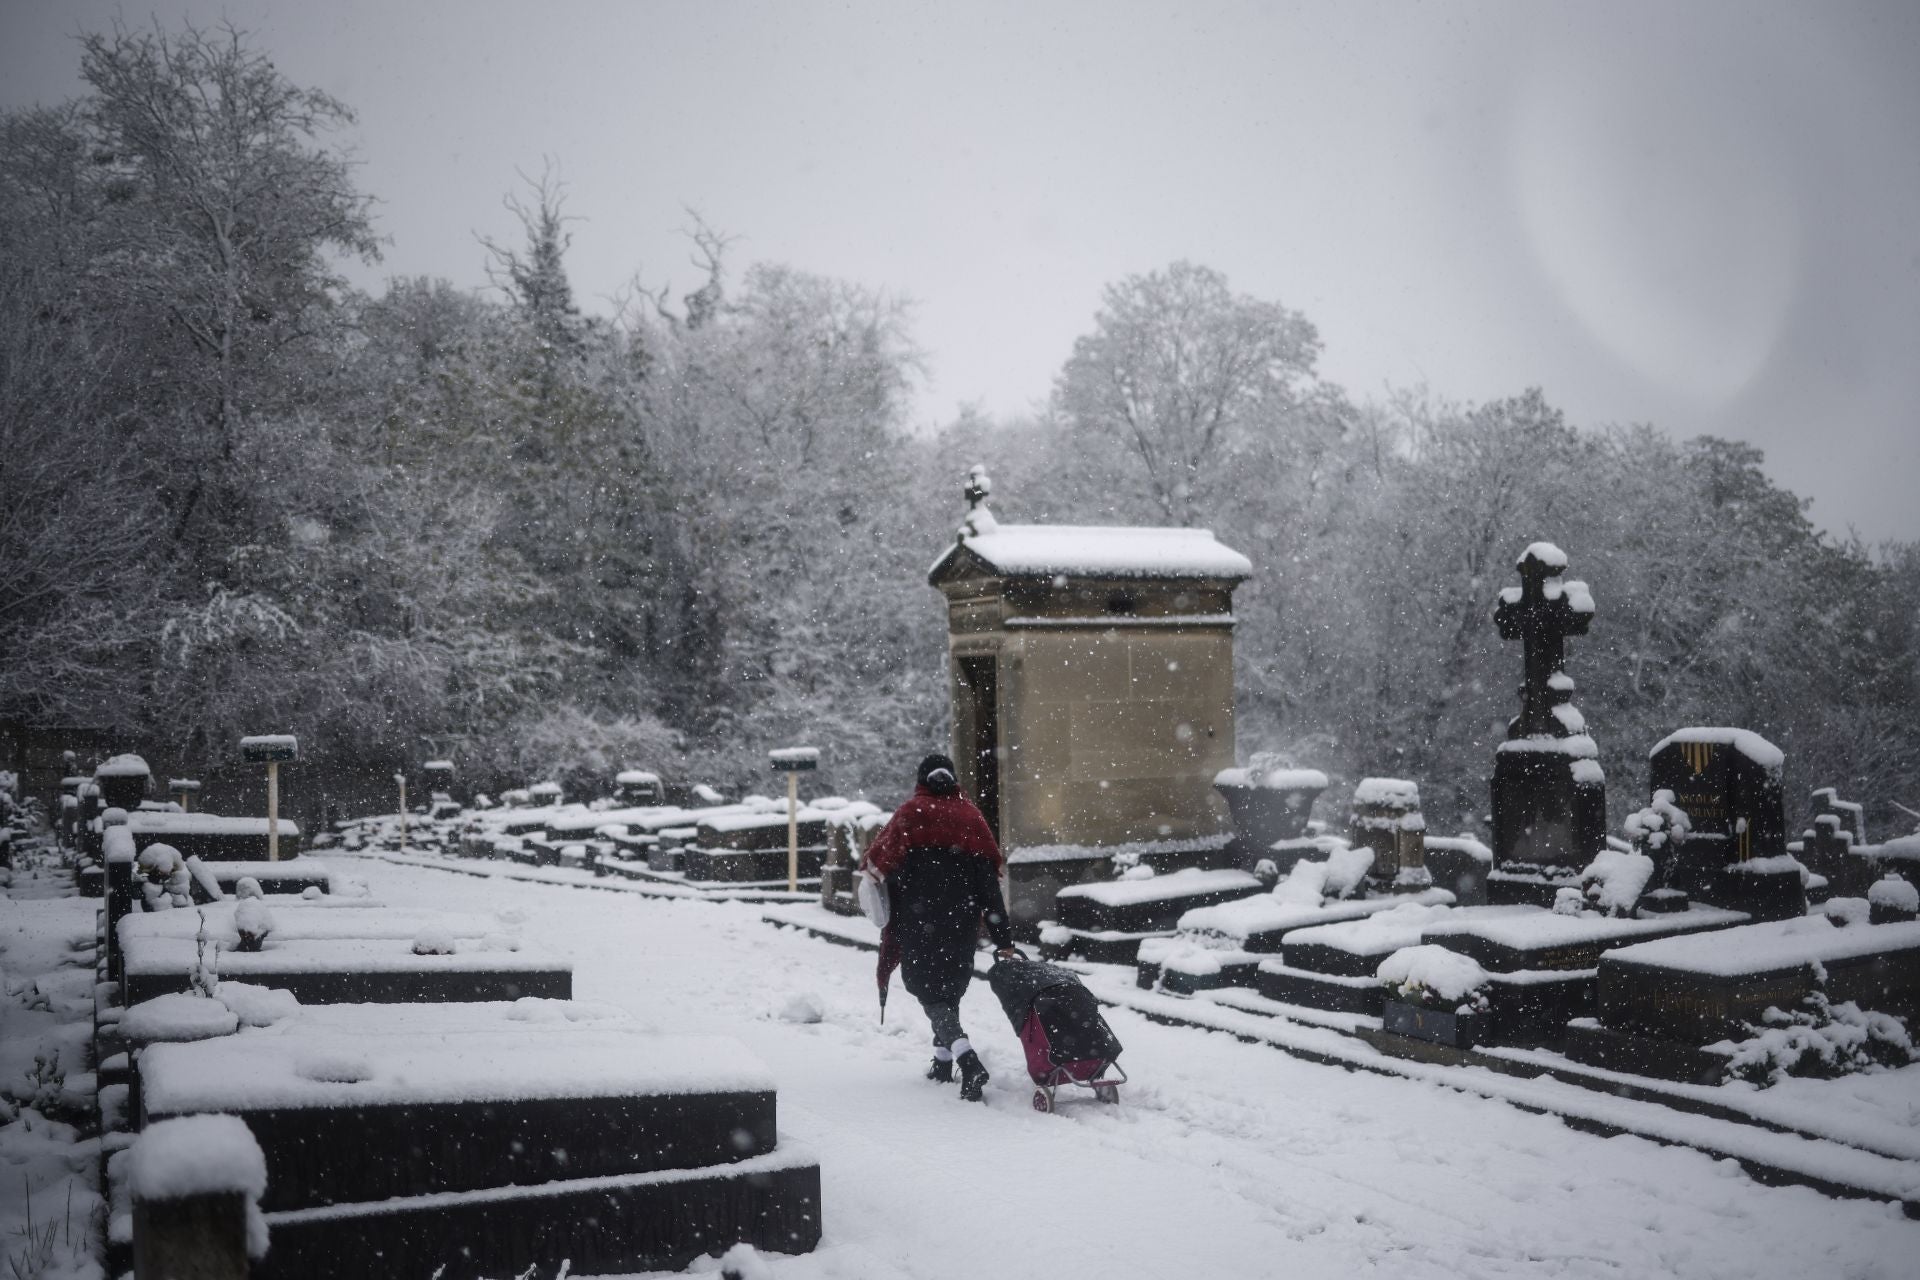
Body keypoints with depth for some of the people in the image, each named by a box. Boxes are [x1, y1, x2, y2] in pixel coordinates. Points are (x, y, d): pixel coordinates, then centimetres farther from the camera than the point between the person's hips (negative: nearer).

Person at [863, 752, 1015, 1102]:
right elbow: (989, 878, 0)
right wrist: (1002, 938, 0)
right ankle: (943, 1061, 27)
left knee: (931, 993, -5)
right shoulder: (971, 815, 5)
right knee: (950, 987, 21)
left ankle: (967, 1060, -25)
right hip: (961, 925, 4)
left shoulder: (911, 814, -5)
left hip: (920, 925, -4)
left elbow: (877, 862, -5)